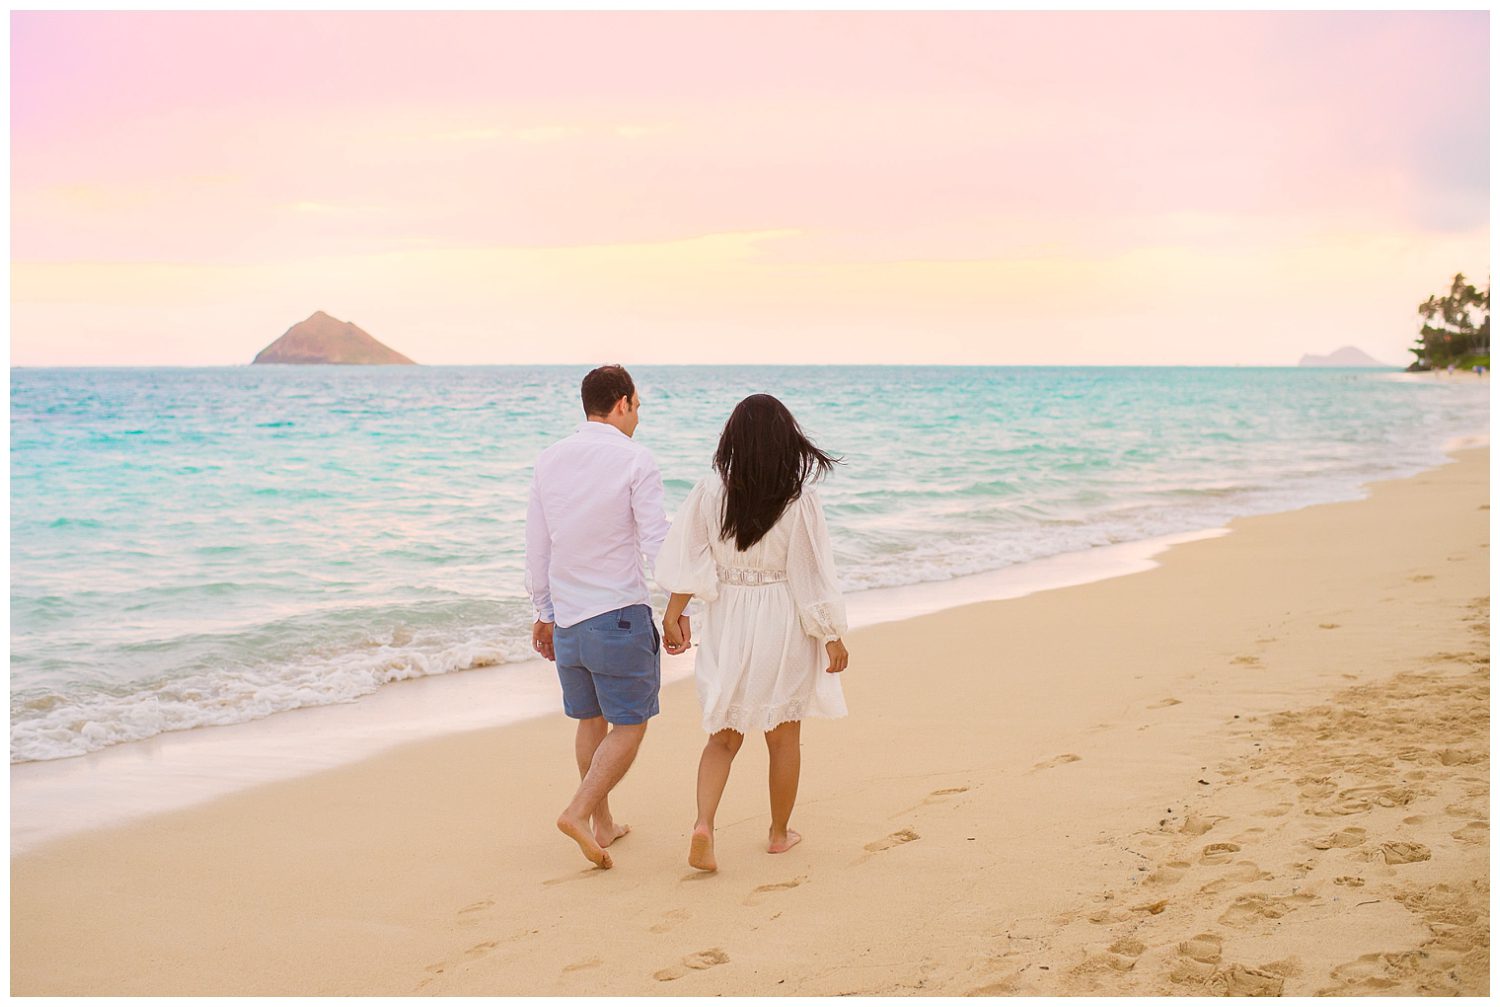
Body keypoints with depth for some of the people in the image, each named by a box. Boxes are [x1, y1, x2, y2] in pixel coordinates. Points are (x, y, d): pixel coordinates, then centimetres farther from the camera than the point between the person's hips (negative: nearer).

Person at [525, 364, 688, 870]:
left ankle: (603, 825, 27)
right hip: (620, 616, -6)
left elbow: (537, 548, 9)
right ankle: (580, 811, -12)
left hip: (566, 616, 6)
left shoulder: (549, 460, 6)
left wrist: (544, 612, 18)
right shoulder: (636, 461, -11)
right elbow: (657, 543, -13)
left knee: (590, 721, 19)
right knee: (628, 725, 4)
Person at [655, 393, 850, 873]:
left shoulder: (710, 492, -8)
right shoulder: (799, 500, -14)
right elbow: (815, 574, -10)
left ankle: (703, 824, -8)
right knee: (784, 736, 16)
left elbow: (688, 561, -5)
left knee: (723, 735, 13)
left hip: (727, 626, 2)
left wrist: (673, 616, 6)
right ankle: (779, 833, 28)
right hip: (784, 628, -2)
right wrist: (834, 636, -2)